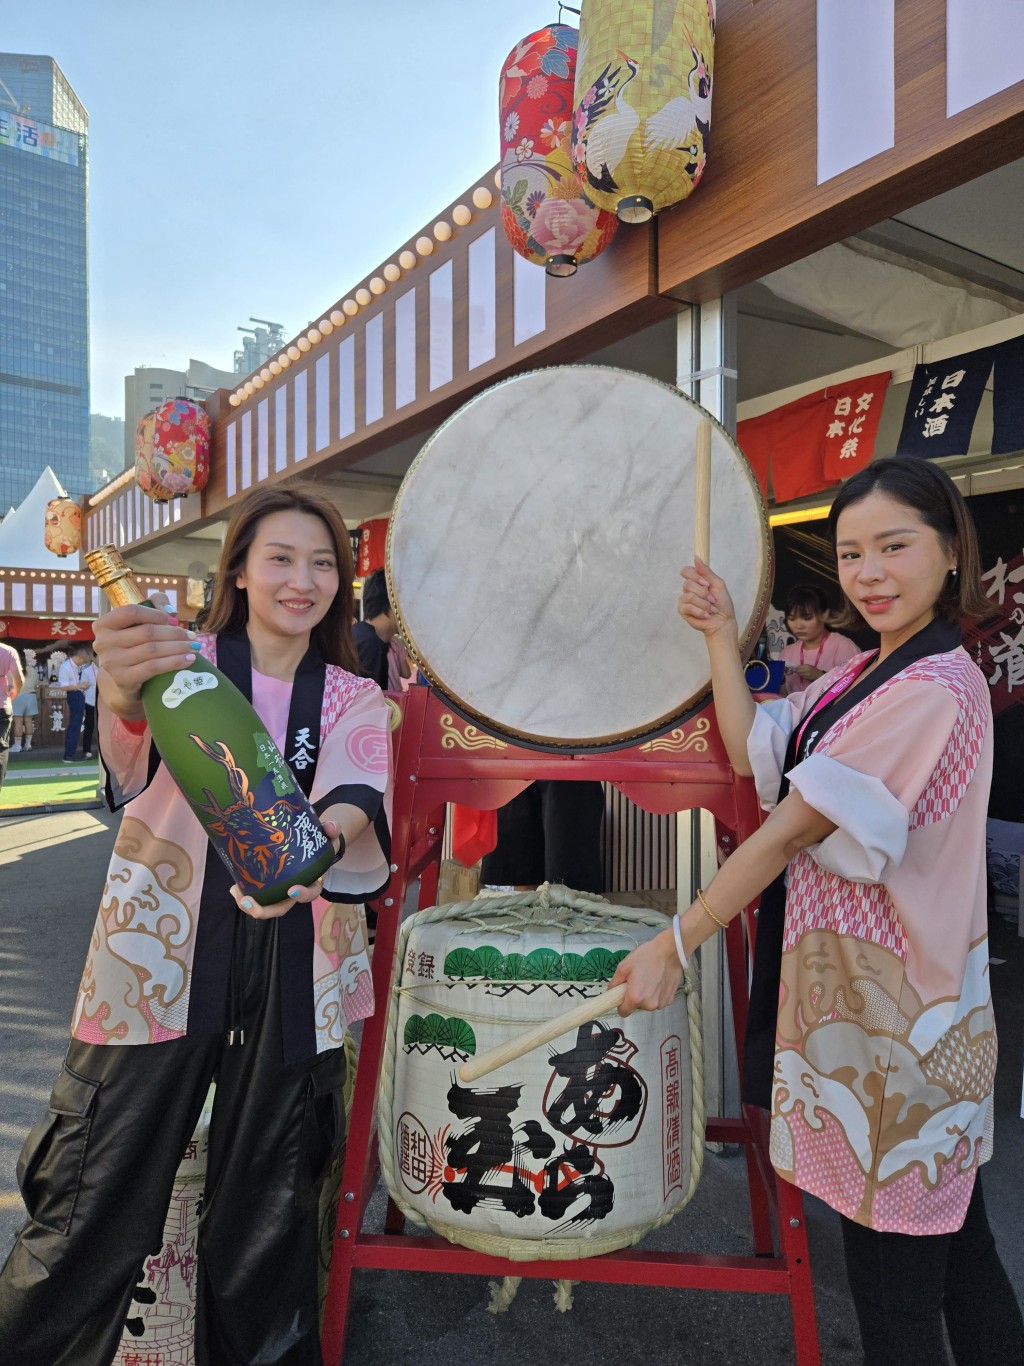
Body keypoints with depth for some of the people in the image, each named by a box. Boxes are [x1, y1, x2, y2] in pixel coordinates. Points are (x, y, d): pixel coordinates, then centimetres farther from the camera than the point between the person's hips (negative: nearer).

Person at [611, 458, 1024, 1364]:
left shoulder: (934, 689, -21)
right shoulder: (871, 672, 9)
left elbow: (791, 829, -23)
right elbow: (753, 756, 5)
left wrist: (674, 947, -20)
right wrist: (721, 638, -3)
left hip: (892, 1000, -9)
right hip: (850, 977, 9)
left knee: (891, 1247, 7)